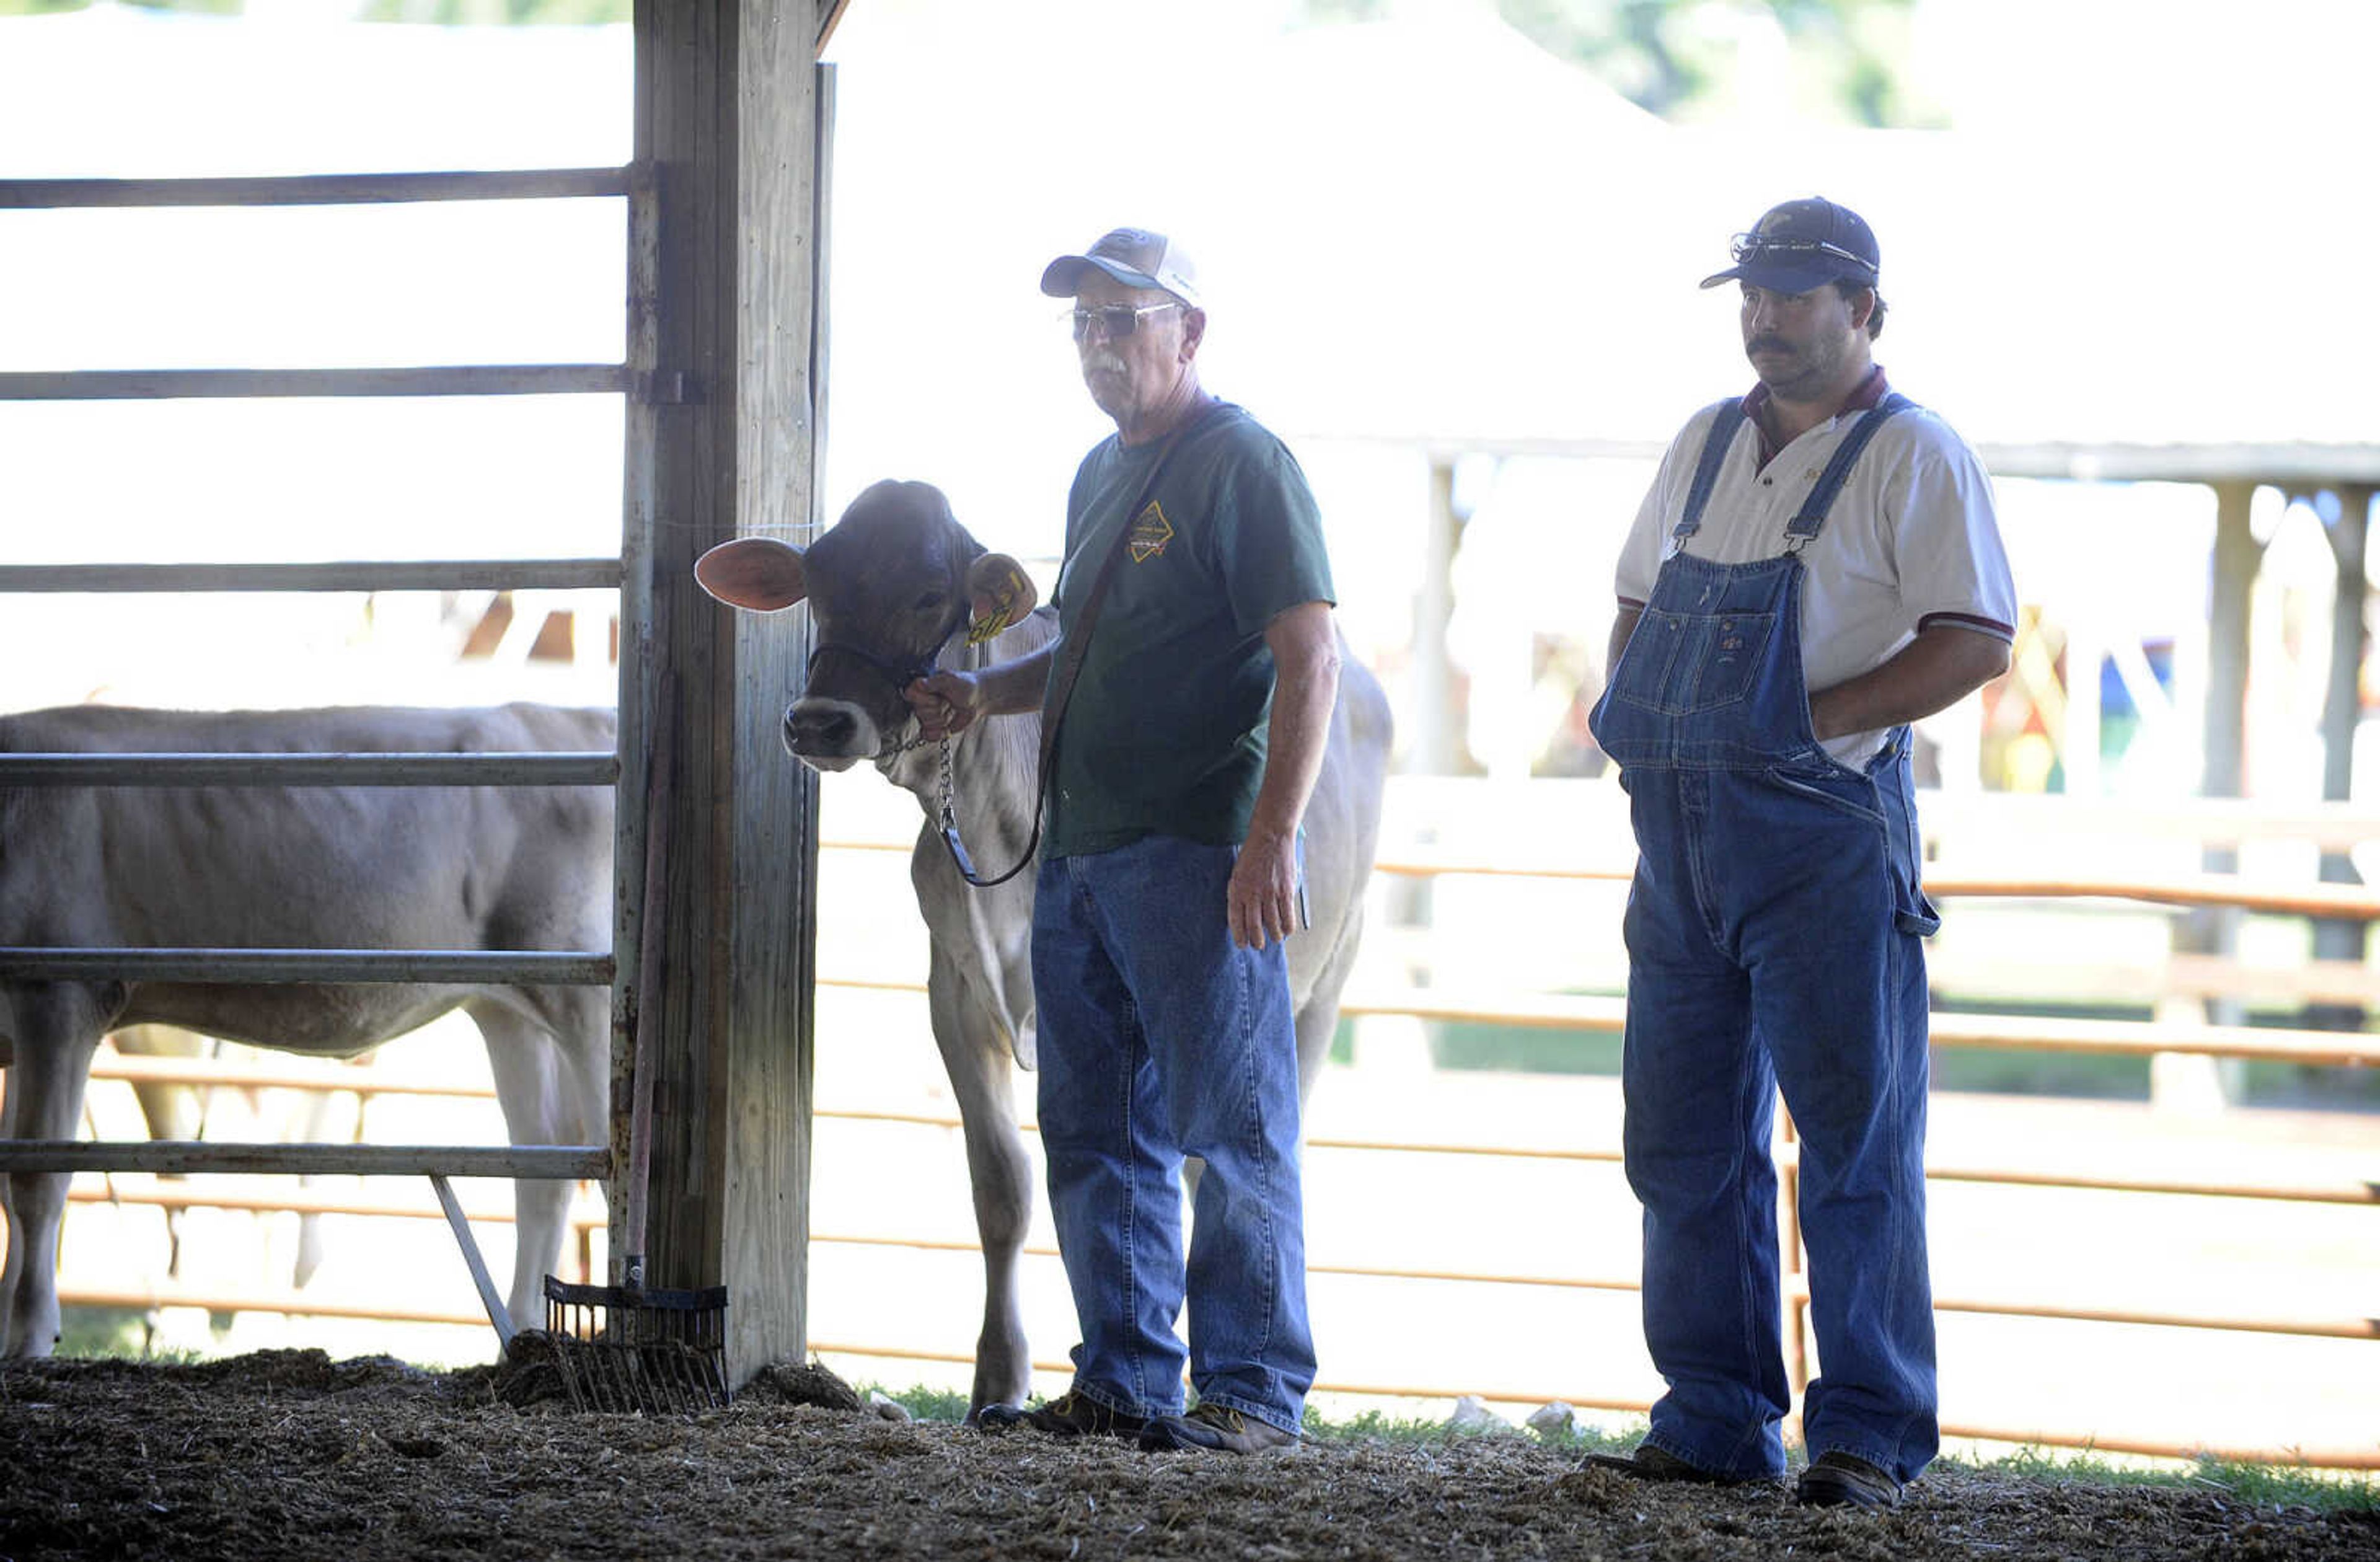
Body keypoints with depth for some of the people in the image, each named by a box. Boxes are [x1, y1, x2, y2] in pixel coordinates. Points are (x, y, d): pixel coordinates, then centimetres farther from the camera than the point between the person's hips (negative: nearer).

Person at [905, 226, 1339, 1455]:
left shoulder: (1242, 464, -7)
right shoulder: (1101, 474, 20)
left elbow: (1309, 659, -14)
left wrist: (1272, 837, -22)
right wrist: (984, 695, 12)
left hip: (1198, 853, -9)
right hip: (1079, 849, 9)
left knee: (1230, 1131, -5)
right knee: (1095, 1131, 10)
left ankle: (1253, 1389, -2)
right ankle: (1120, 1380, 16)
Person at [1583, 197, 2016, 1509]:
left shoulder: (1913, 456, -5)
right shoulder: (1706, 444, 16)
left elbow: (1976, 642, -13)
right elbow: (1639, 599, 26)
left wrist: (1809, 719, -17)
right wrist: (1625, 705, 6)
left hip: (1823, 826, -7)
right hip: (1680, 833, 7)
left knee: (1854, 1142, -4)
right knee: (1683, 1141, 8)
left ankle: (1868, 1437, 0)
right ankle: (1715, 1422, 16)